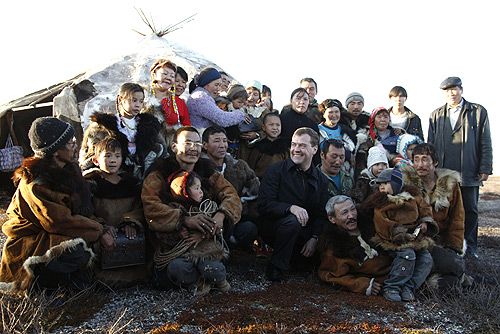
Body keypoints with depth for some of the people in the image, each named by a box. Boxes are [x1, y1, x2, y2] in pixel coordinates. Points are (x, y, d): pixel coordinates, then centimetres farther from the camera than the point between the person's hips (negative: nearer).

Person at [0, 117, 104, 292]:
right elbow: (61, 222, -23)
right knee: (79, 253, -31)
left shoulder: (69, 168, 1)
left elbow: (84, 207, 10)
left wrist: (99, 224, -5)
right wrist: (98, 231, -17)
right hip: (28, 244, -7)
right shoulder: (35, 184, -23)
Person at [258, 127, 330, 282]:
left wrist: (314, 238, -12)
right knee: (292, 221, -35)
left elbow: (321, 214, 3)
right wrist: (290, 208, -32)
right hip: (273, 227, -4)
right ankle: (276, 269, -17)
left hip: (305, 232, 5)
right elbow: (264, 205, -17)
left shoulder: (321, 179, 6)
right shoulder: (276, 171, -8)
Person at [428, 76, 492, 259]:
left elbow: (485, 143, 2)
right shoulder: (436, 115, 11)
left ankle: (469, 246, 20)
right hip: (442, 172, 2)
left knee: (470, 210, 8)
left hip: (469, 173, -1)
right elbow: (430, 144, 12)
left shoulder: (478, 112, 5)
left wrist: (485, 169, -3)